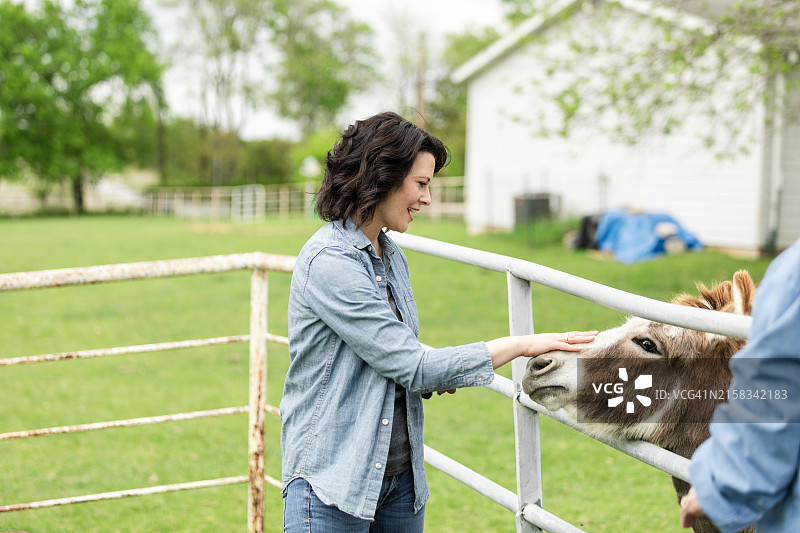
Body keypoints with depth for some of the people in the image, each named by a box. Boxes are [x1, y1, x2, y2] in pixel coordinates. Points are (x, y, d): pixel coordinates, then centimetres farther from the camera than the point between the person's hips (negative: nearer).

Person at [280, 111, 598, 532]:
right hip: (331, 485, -8)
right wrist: (522, 345, -15)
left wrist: (437, 376, -3)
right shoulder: (329, 261, -18)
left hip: (401, 476, 8)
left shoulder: (391, 257, 11)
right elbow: (410, 366, -20)